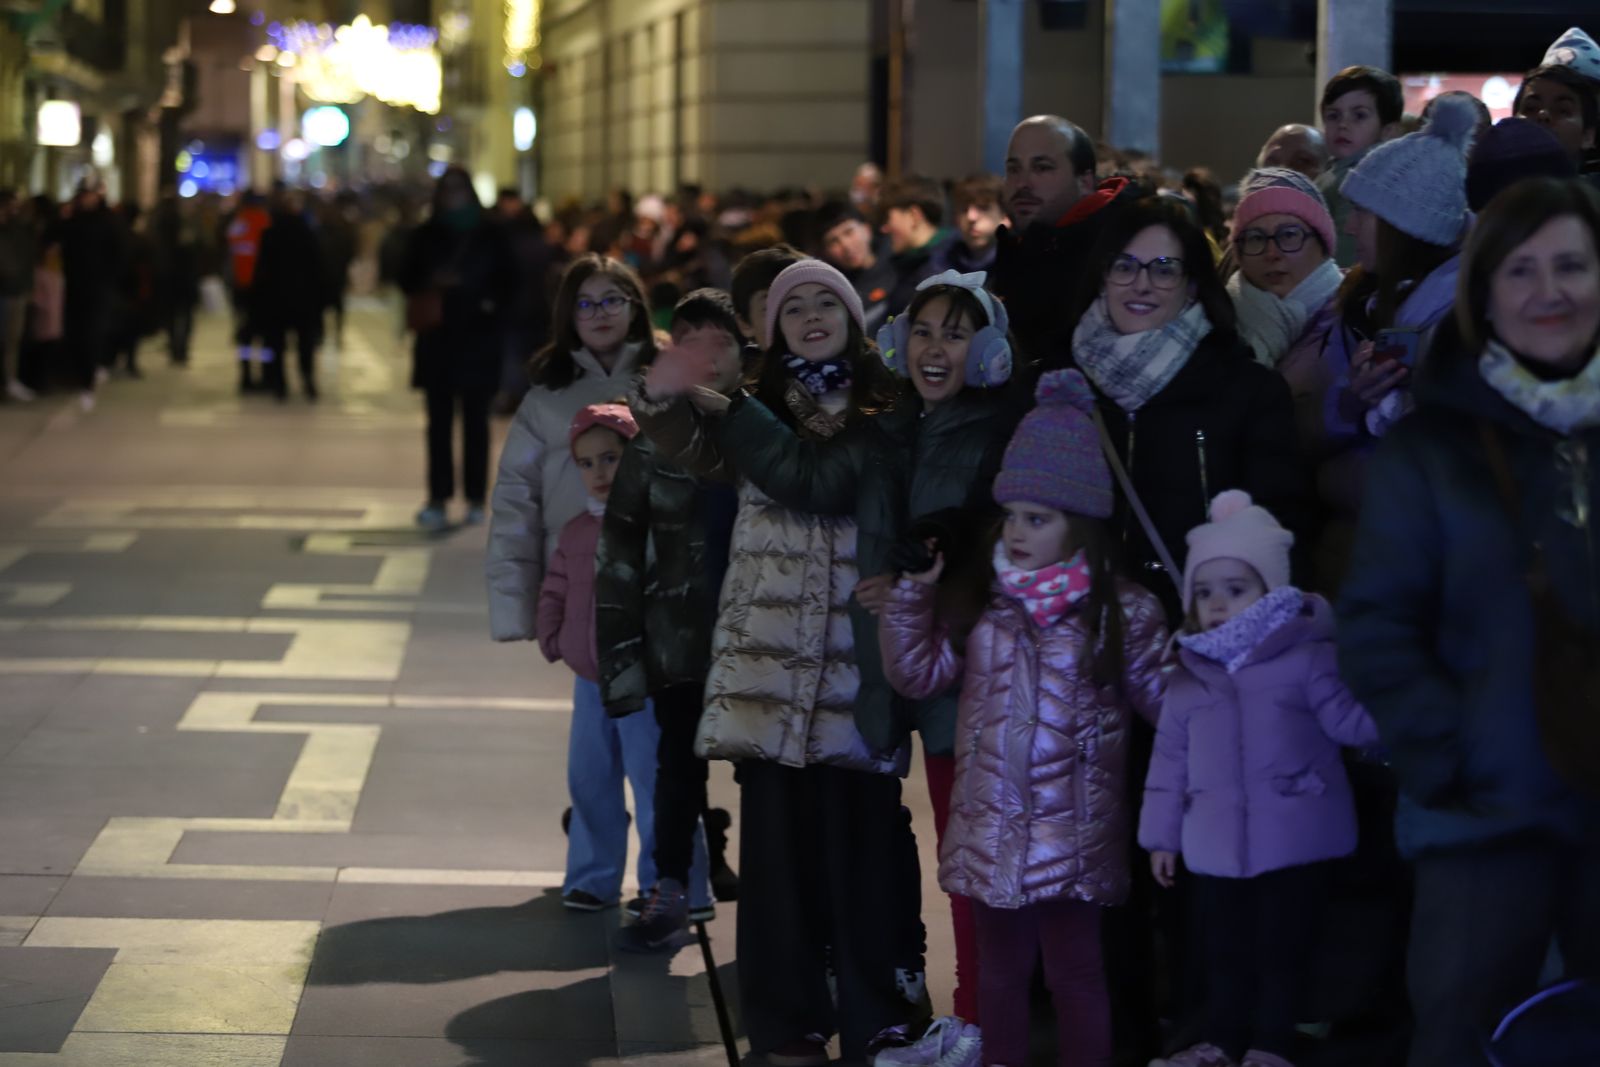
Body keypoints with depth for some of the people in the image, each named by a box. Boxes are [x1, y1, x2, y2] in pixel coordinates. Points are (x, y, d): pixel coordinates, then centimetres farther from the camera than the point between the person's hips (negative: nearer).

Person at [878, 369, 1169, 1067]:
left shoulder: (1122, 612, -6)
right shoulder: (984, 602, 6)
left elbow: (1167, 701, -6)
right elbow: (917, 674, 7)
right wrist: (912, 592, -2)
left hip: (1073, 835, -4)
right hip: (991, 831, 4)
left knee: (1074, 970, 5)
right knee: (1001, 967, 16)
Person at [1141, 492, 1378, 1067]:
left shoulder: (1307, 657, -6)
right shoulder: (1188, 675, 8)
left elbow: (1354, 722, -9)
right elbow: (1170, 759, 12)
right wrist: (1161, 835, 13)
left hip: (1296, 842, -4)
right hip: (1215, 846, 4)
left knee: (1284, 951, 4)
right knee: (1223, 954, 14)